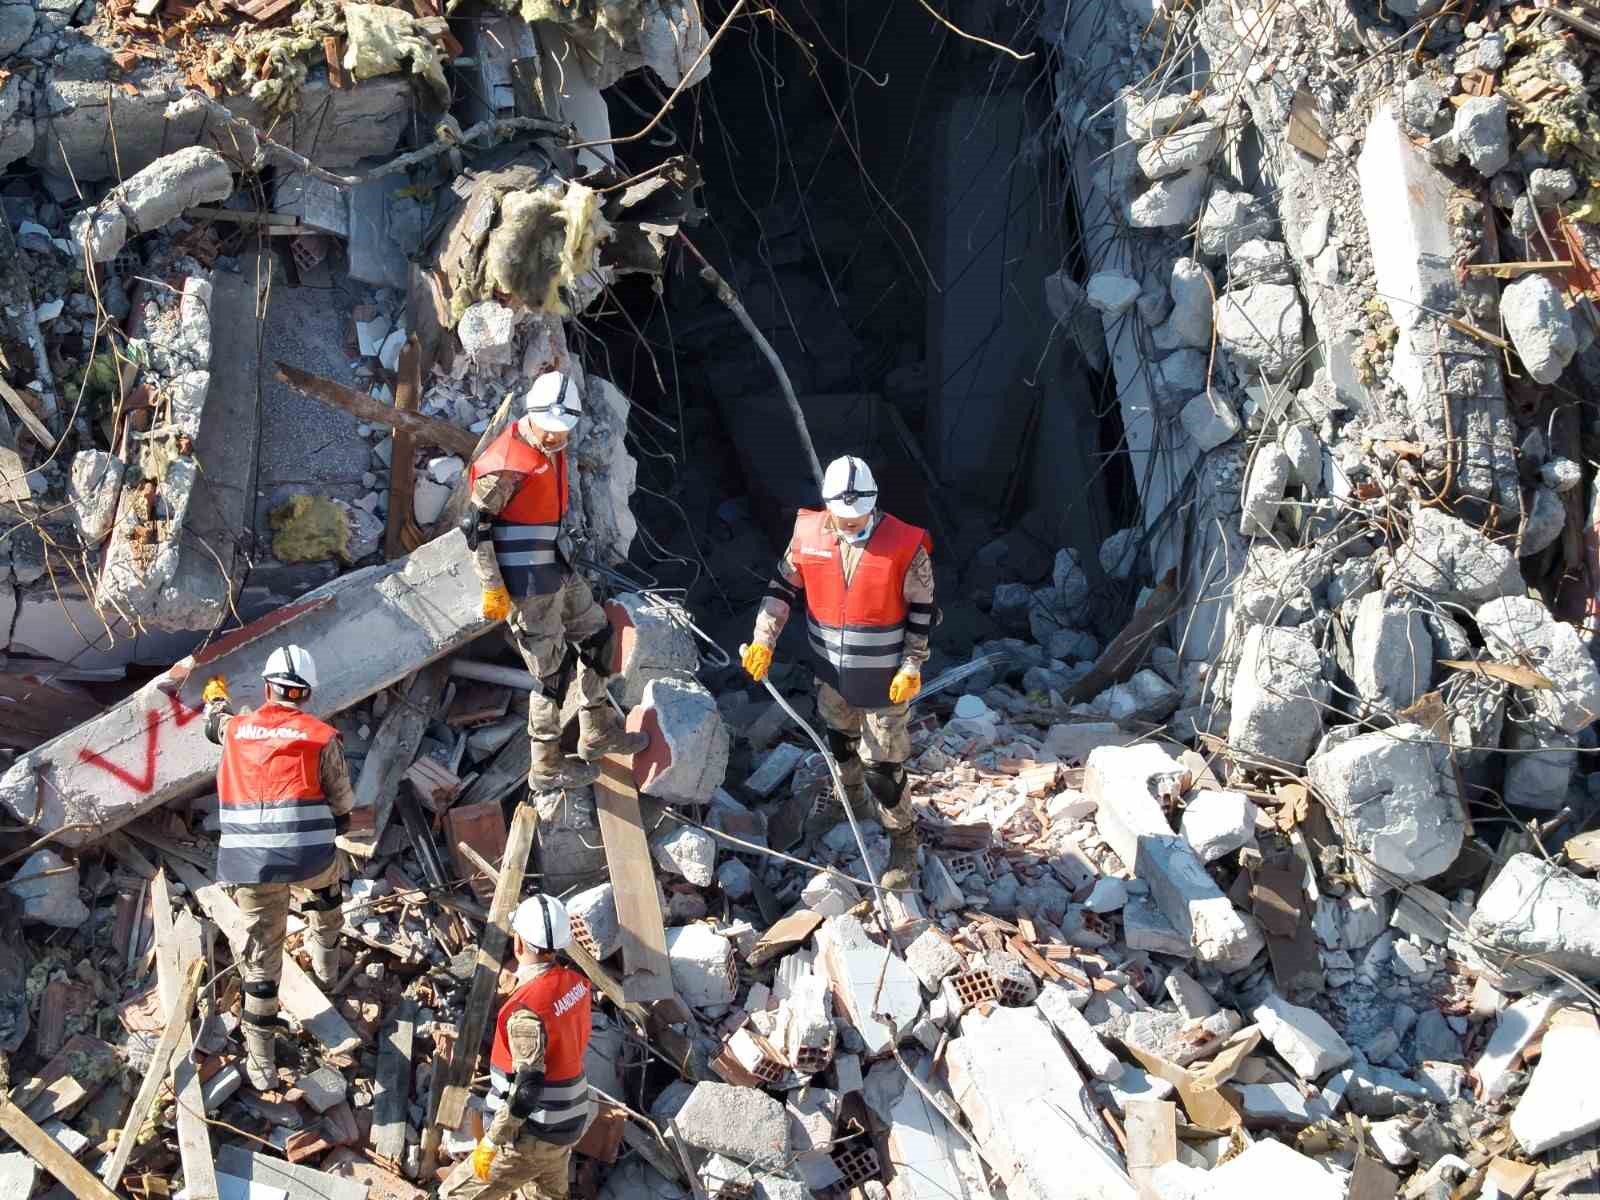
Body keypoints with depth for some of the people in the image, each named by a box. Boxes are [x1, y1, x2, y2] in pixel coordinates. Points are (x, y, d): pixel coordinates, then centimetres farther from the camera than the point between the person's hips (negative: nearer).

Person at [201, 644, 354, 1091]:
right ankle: (325, 966, 55)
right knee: (326, 887, 35)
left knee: (261, 957, 9)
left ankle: (261, 1065, 10)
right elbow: (342, 805, 5)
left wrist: (215, 695, 59)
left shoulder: (237, 729, 11)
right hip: (309, 856, -1)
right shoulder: (322, 736, 1)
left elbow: (215, 721, 37)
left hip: (249, 865, 1)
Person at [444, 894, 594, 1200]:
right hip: (568, 1122, 8)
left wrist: (492, 1142, -17)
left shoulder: (528, 1010, -28)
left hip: (533, 1138, -8)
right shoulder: (575, 982, -4)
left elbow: (527, 1088, -27)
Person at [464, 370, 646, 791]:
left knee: (596, 634, 19)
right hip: (526, 583, -9)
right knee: (549, 671, 1)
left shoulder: (552, 449, 5)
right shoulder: (507, 465, -23)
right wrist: (492, 589, -18)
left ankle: (598, 732, 35)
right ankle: (547, 769, 17)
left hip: (554, 567, 9)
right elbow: (475, 526, -20)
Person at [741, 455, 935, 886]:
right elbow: (782, 587, 2)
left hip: (884, 681, -4)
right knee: (840, 741, 28)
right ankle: (850, 798, 57)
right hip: (831, 673, 4)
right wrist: (763, 640, -7)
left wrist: (912, 668, -14)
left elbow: (921, 611, -11)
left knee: (882, 767, 0)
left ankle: (903, 838, 23)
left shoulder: (905, 545, -20)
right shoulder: (808, 535, -11)